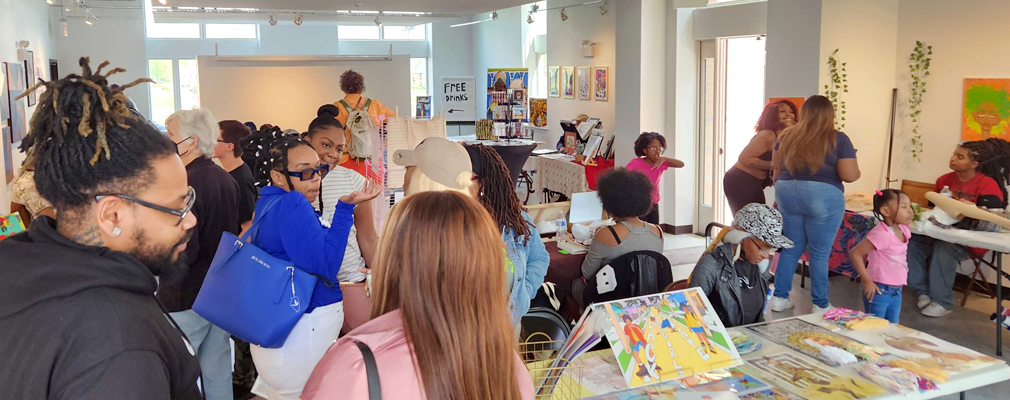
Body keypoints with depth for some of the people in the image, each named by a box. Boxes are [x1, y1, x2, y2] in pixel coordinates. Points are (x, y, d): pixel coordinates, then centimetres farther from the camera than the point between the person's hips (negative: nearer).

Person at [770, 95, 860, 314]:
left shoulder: (787, 136, 6)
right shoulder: (838, 139, -7)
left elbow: (776, 165, 16)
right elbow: (850, 175, -11)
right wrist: (856, 170, 11)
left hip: (787, 193, 4)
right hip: (824, 197, -4)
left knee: (791, 248, 15)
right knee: (819, 253, 4)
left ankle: (779, 297, 18)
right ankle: (820, 305, 12)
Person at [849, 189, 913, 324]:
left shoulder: (903, 230, 3)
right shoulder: (881, 234, -22)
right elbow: (854, 253, -24)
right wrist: (867, 281, -22)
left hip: (896, 292, 8)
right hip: (879, 291, -8)